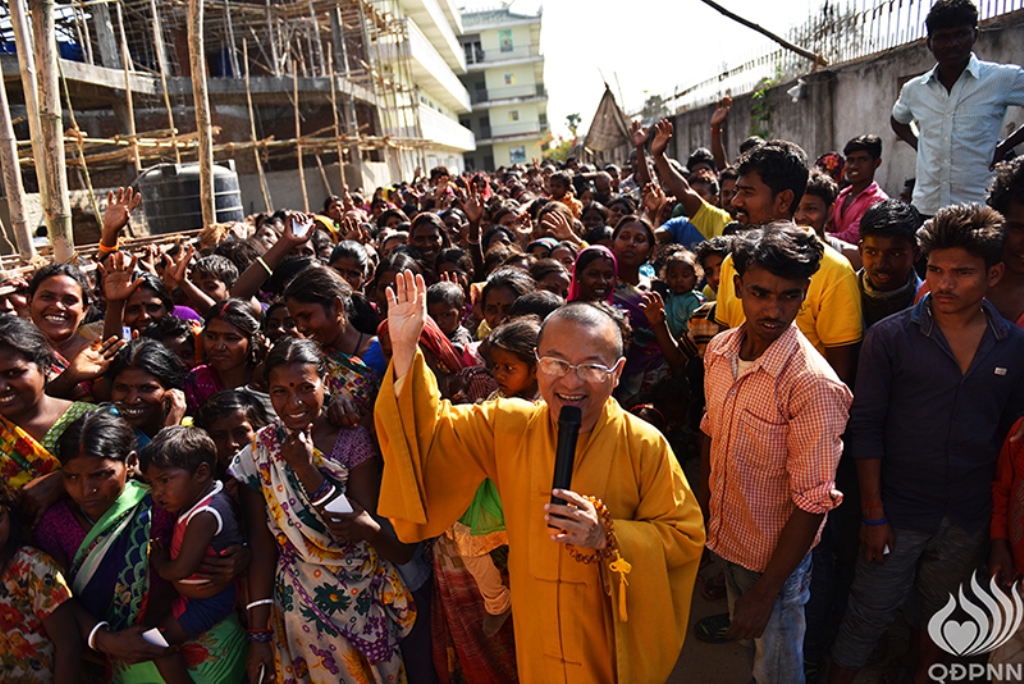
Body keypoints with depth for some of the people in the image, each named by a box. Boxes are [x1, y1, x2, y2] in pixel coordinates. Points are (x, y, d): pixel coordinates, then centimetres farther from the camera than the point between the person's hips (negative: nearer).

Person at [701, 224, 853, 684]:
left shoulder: (814, 384, -29)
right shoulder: (719, 350, -7)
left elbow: (812, 503, -24)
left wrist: (765, 591, -19)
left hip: (775, 558, -6)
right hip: (724, 541, 6)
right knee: (743, 641, 28)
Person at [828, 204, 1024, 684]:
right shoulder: (890, 337, -12)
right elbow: (865, 428, -11)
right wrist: (873, 513, -12)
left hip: (969, 519, 3)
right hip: (898, 513, -3)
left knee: (939, 610, 23)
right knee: (871, 613, 7)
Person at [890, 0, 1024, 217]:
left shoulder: (1005, 79, -2)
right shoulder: (914, 89, 9)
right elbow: (898, 120, 29)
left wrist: (1005, 146, -4)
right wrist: (917, 144, 11)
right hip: (925, 208, 3)